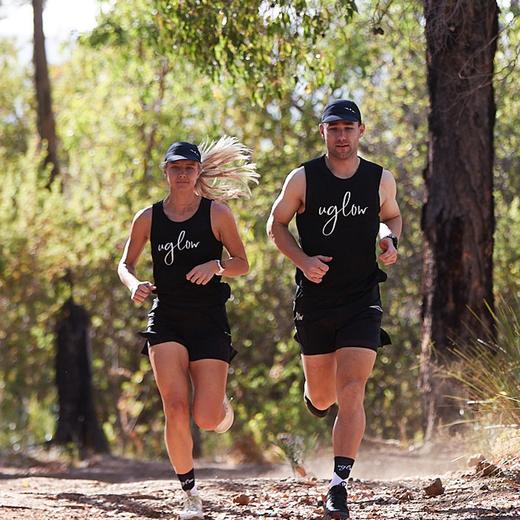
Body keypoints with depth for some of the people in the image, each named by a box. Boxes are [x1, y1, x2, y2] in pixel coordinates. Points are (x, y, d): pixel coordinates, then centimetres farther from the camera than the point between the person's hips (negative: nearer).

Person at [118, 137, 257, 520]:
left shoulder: (217, 214, -1)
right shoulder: (148, 219, 4)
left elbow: (242, 264, 2)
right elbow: (126, 264, 14)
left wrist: (216, 266, -18)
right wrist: (134, 284, -8)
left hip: (209, 320, -1)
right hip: (166, 320, 1)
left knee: (207, 419, -8)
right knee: (176, 409, -15)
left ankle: (221, 400, 32)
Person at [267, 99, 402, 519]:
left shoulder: (381, 180, 1)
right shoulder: (303, 179, -5)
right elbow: (276, 224, 5)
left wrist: (390, 241, -3)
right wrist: (303, 261, -12)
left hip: (362, 300, 0)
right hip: (314, 299, 0)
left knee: (351, 393, -13)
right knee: (322, 397, 11)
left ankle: (340, 486, -12)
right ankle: (315, 395, 51)